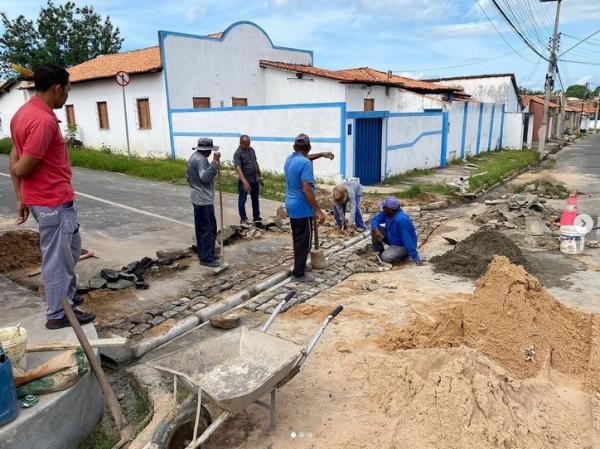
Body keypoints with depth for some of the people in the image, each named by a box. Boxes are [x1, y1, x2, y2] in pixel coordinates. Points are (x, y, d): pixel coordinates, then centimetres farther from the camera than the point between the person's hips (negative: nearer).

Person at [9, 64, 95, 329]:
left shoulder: (25, 112, 9)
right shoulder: (44, 120, -23)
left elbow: (14, 159, 11)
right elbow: (21, 169, -23)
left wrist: (20, 197, 12)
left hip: (57, 199, 10)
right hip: (54, 202, -10)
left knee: (71, 247, 24)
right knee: (57, 257, 2)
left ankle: (68, 296, 38)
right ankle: (58, 314, 17)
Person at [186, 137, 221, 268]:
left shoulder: (194, 156, 14)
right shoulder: (201, 159, -19)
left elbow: (188, 175, 22)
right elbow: (205, 177, -32)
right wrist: (215, 162, -33)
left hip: (200, 198, 11)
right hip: (203, 200, -11)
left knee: (211, 227, 18)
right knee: (205, 230, -3)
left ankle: (208, 254, 28)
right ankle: (206, 259, 4)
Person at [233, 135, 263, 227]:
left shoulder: (251, 150, 6)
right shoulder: (237, 153, -16)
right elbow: (238, 168, -25)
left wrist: (260, 176, 16)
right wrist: (245, 181, -36)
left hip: (255, 180, 7)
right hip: (244, 181, -7)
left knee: (255, 199, 15)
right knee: (242, 200, 5)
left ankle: (257, 218, 26)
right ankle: (243, 219, 16)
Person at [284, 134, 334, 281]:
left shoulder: (289, 159, 7)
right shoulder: (305, 163, -21)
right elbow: (306, 189, -26)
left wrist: (321, 154, 29)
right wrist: (318, 210, -23)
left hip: (291, 206, 9)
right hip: (302, 208, -9)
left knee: (297, 239, 21)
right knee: (303, 241, 2)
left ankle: (299, 266, 34)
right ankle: (299, 273, 8)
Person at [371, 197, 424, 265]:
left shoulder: (401, 219, -34)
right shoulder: (386, 213, -11)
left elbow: (407, 240, -35)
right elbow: (374, 220, -2)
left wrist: (416, 259, -33)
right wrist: (376, 230, -26)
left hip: (403, 245, -7)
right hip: (392, 239, 8)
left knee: (386, 257, -29)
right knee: (374, 228, -6)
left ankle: (405, 253, -1)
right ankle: (380, 252, 7)